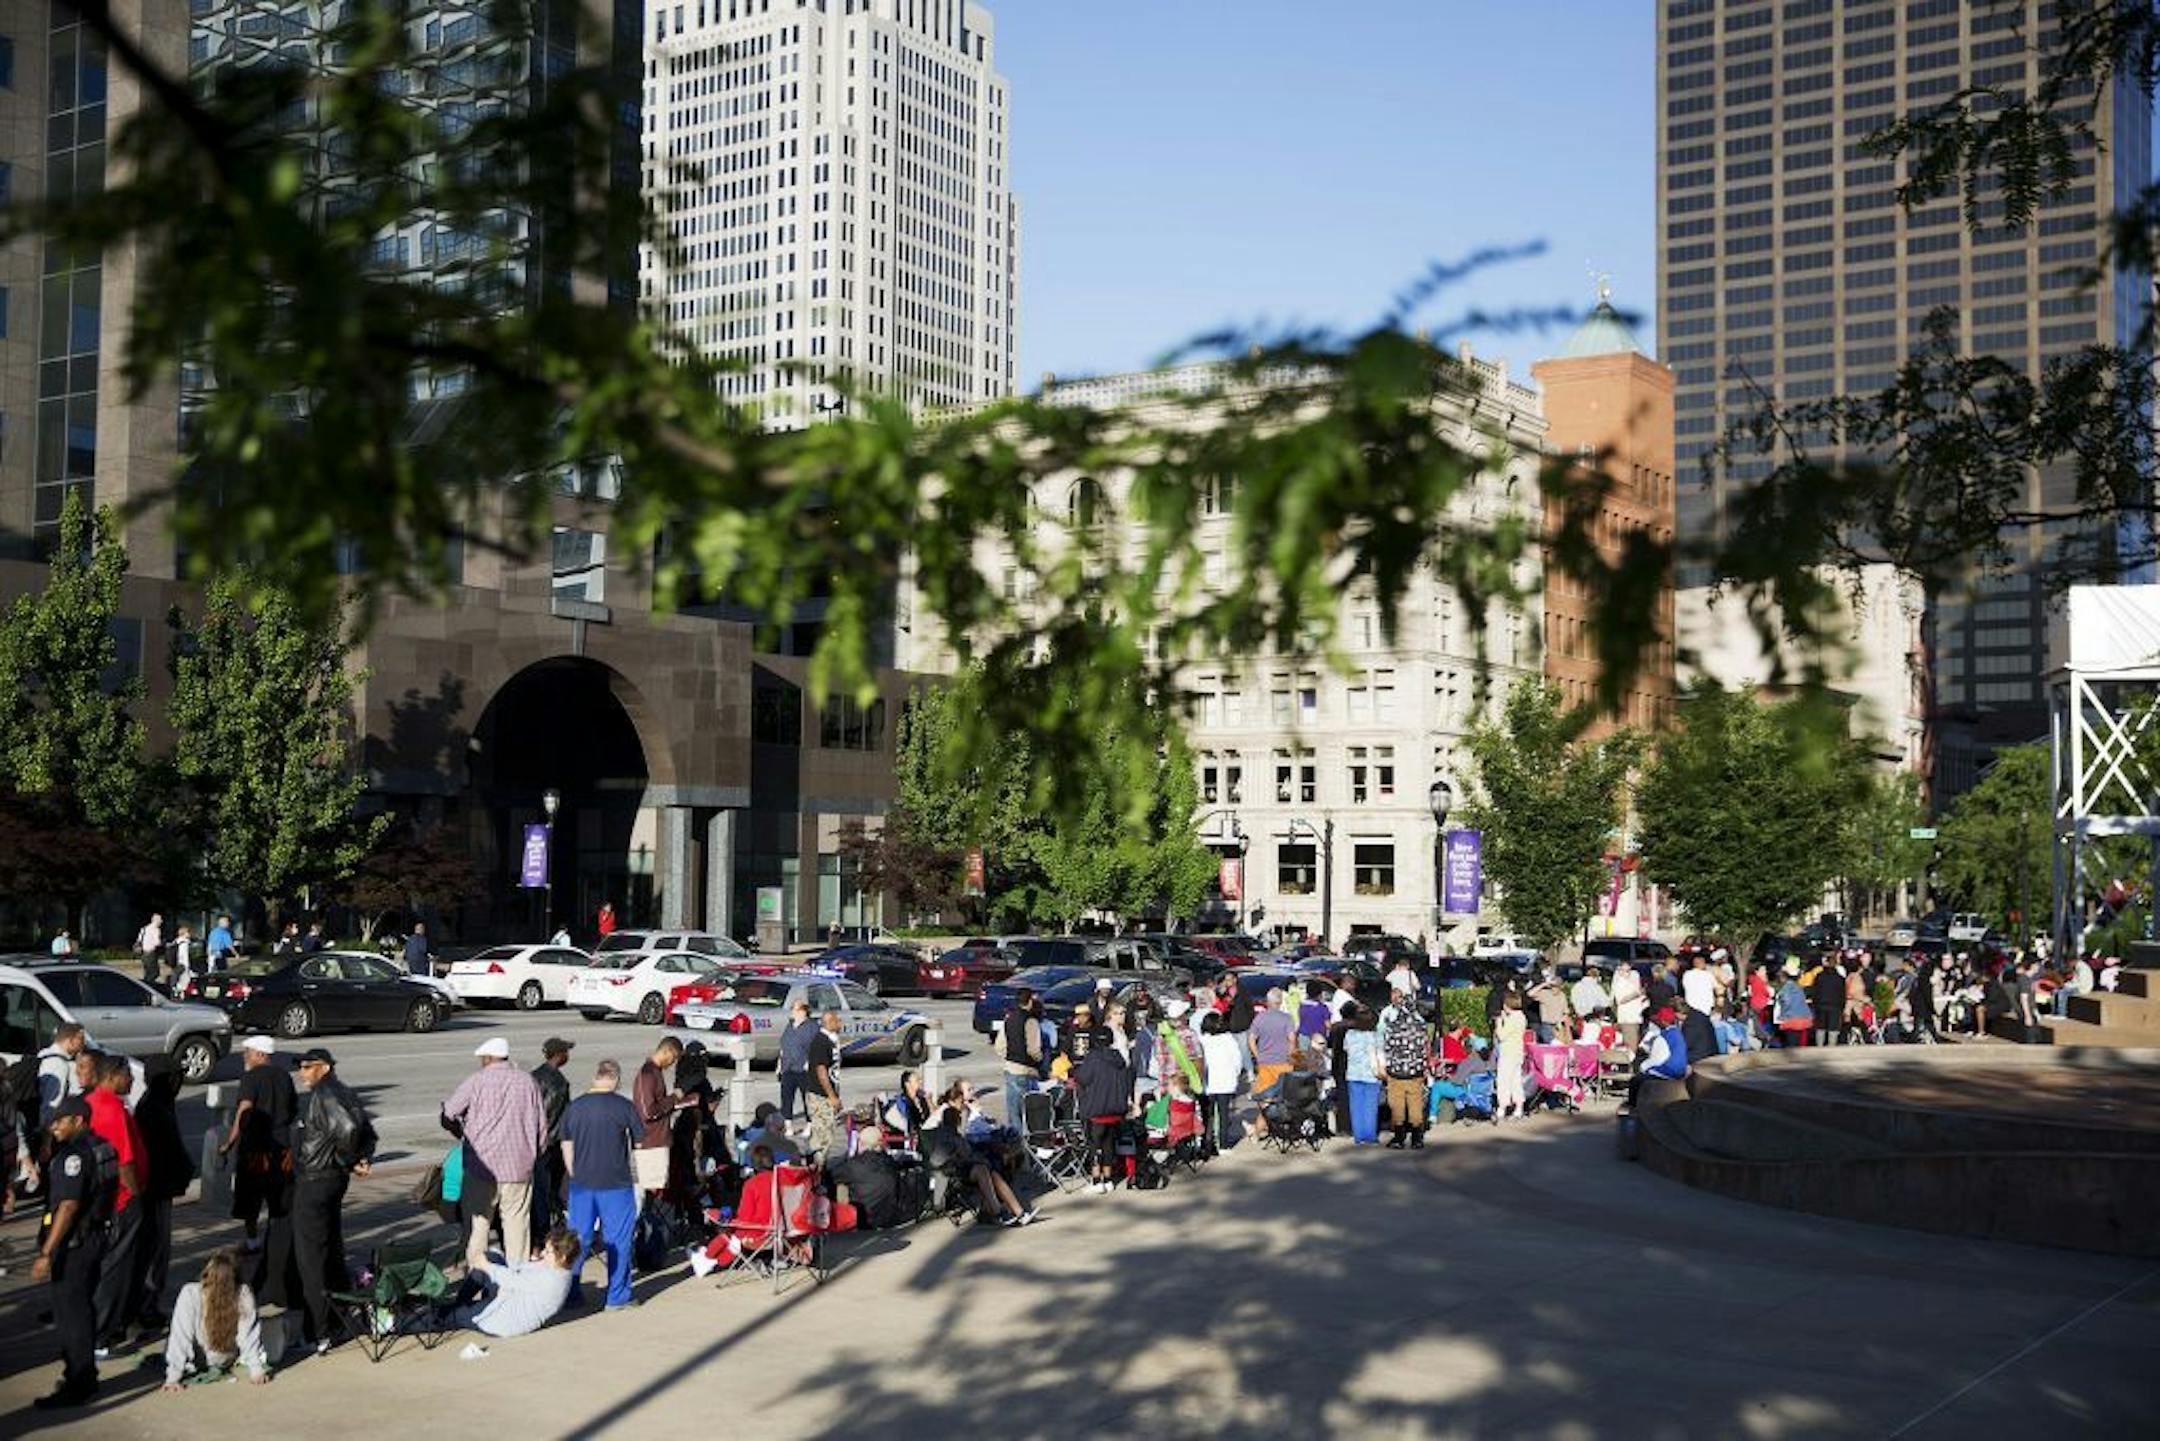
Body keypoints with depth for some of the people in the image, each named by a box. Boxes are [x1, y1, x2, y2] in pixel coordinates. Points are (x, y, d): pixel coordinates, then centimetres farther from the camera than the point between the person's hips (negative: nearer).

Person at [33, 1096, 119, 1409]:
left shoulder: (76, 1155, -20)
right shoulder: (99, 1147, 9)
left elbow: (68, 1207, -25)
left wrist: (46, 1253, -25)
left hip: (75, 1243, -10)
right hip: (95, 1238, 10)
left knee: (71, 1314, -2)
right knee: (82, 1309, 19)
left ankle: (77, 1386, 3)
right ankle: (84, 1376, 29)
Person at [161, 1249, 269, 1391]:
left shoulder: (190, 1294, -31)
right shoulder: (245, 1295, -27)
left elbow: (181, 1336, -27)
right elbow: (249, 1334, -22)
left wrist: (173, 1377, -21)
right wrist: (256, 1369, -13)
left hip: (195, 1365, -2)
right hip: (228, 1361, 2)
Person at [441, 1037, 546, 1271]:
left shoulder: (475, 1081, -5)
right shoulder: (528, 1082, 4)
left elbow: (448, 1117, -2)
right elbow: (542, 1126, 7)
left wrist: (462, 1134, 18)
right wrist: (532, 1154, 20)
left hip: (482, 1163, -2)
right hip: (519, 1166, 2)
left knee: (478, 1220, 8)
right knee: (517, 1221, 8)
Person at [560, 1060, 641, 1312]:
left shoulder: (574, 1107, 3)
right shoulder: (623, 1106, -8)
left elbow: (566, 1147, 10)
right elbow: (640, 1143, -1)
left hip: (581, 1184, 4)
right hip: (616, 1184, -4)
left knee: (577, 1239, 13)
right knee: (618, 1239, 5)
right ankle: (617, 1297, 8)